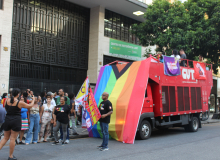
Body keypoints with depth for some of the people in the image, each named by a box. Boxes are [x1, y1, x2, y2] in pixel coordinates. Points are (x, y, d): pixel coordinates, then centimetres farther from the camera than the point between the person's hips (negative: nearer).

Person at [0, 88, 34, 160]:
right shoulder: (19, 103, -11)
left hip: (7, 120, 4)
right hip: (16, 121, -4)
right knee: (13, 138, 3)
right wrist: (33, 100, 19)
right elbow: (30, 106, 3)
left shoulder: (7, 101, 1)